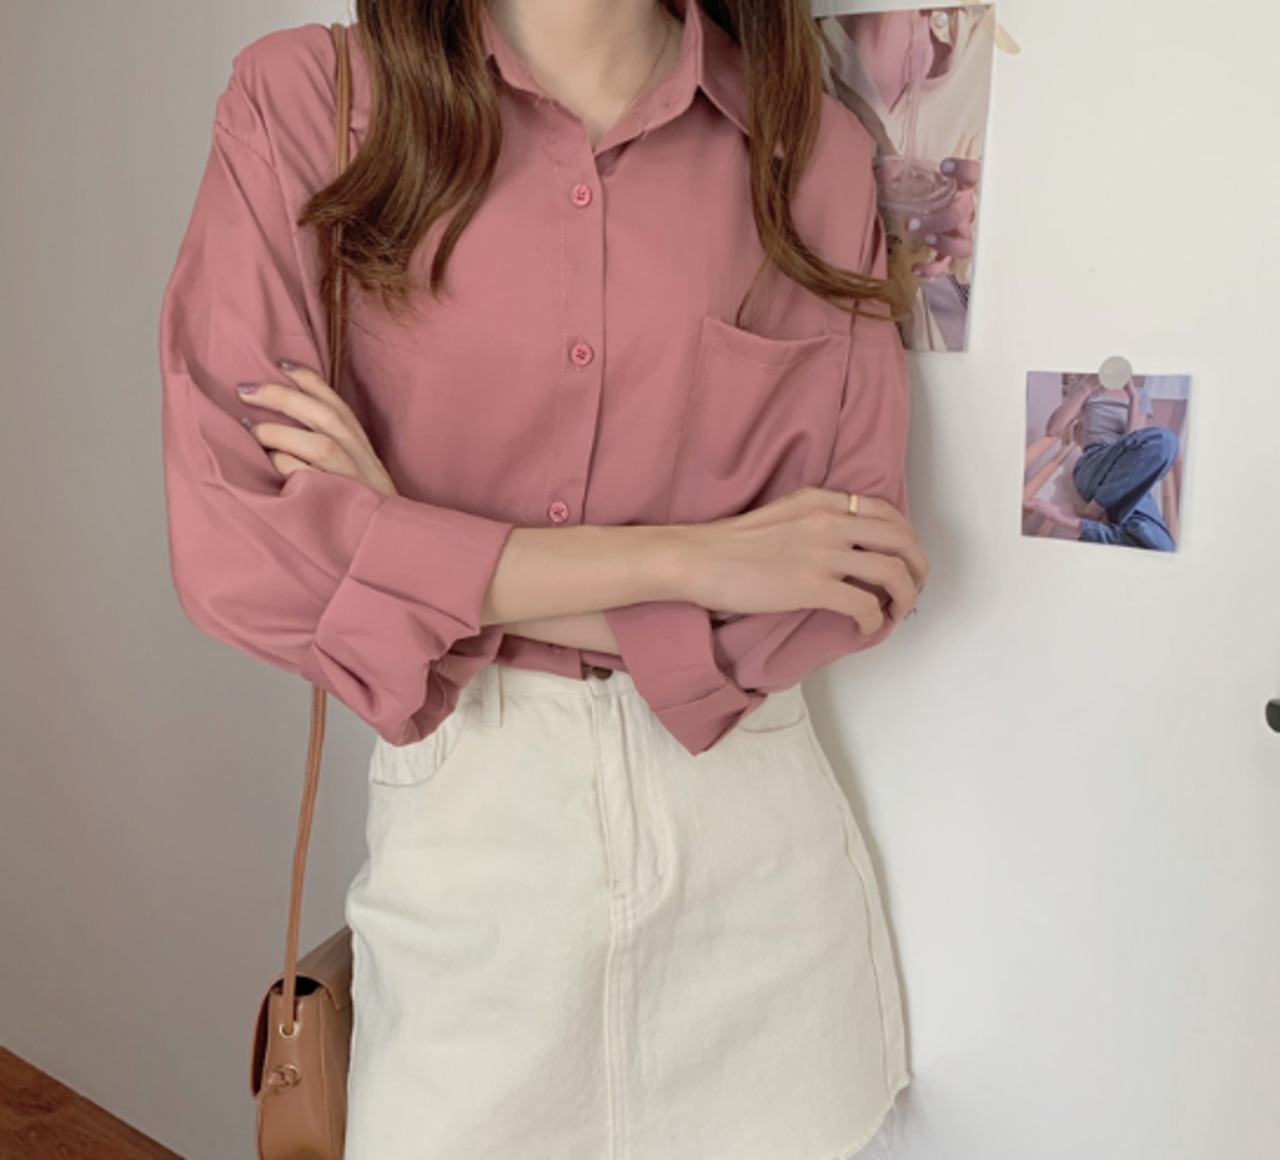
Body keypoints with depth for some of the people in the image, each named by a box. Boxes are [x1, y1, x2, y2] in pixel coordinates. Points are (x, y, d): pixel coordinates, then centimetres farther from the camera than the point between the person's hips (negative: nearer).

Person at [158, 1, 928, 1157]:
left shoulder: (814, 143, -3)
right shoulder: (302, 98, -7)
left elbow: (862, 574, -6)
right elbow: (235, 545, -15)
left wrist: (437, 566, -14)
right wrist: (690, 560, -16)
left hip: (754, 827, 2)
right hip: (462, 831, -1)